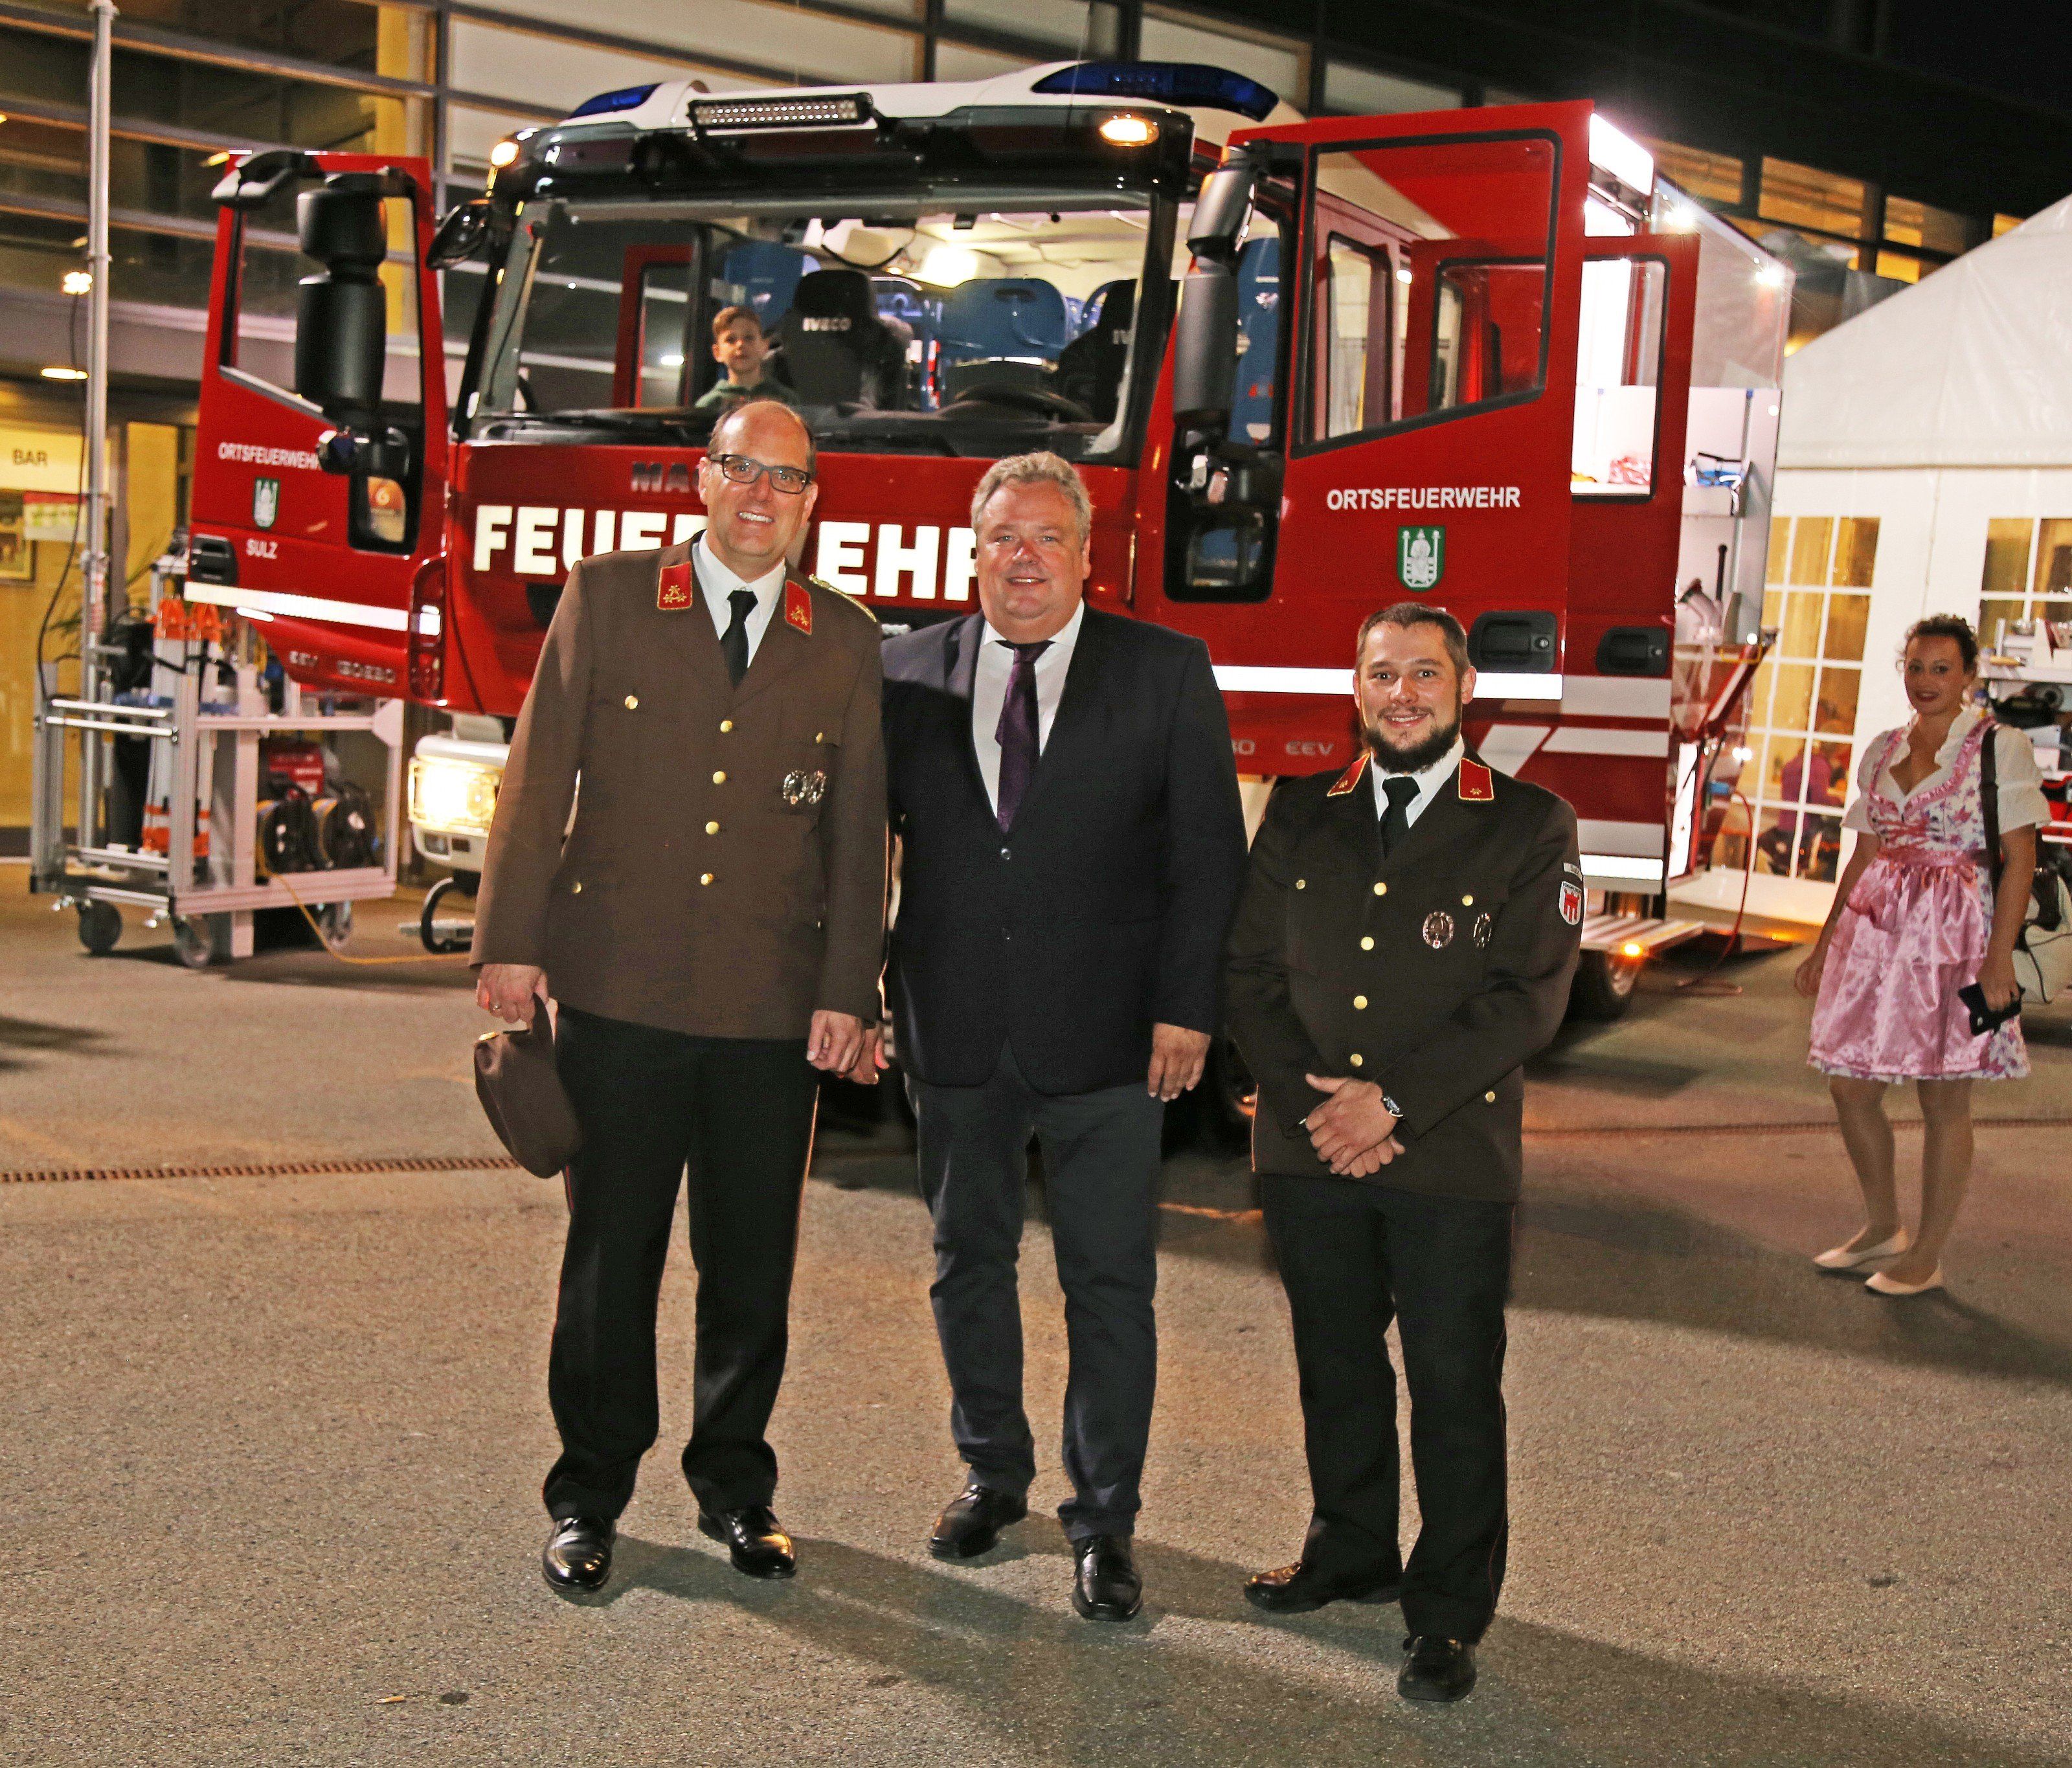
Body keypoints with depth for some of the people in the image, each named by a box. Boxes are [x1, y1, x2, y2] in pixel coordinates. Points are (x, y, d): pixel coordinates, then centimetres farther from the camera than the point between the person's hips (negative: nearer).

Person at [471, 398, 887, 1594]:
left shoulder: (847, 640, 8)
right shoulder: (607, 596, 4)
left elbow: (859, 830, 7)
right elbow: (541, 775, 2)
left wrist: (849, 993, 2)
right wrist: (512, 941, -2)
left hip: (774, 1012, 2)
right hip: (620, 992, -1)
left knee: (752, 1262, 9)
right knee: (610, 1256, 6)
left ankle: (736, 1485, 26)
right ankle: (590, 1495, 21)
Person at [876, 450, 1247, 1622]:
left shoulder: (1167, 675, -2)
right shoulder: (908, 676, 4)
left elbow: (1209, 855, -3)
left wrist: (1187, 1007, -9)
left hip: (1105, 1036, -2)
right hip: (955, 1032, 3)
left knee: (1112, 1283, 3)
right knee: (969, 1263, 16)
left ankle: (1106, 1521, 16)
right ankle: (995, 1474, 35)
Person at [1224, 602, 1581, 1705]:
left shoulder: (1529, 828, -1)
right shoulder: (1299, 816, 10)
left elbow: (1528, 997, -8)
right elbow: (1250, 971, 5)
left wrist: (1393, 1101, -13)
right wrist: (1315, 1105, -8)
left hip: (1453, 1159, -3)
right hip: (1308, 1153, 3)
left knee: (1454, 1385, 2)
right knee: (1334, 1364, 15)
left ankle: (1448, 1612, 15)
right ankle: (1351, 1552, 34)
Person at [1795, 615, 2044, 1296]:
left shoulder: (2000, 747, -5)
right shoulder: (1883, 751, 11)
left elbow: (2020, 859, -8)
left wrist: (1999, 959, -16)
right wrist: (1823, 946, 15)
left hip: (1956, 935, -6)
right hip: (1877, 930, 6)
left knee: (1943, 1099, 1)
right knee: (1850, 1083, 8)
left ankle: (1926, 1257, 14)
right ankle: (1882, 1227, 27)